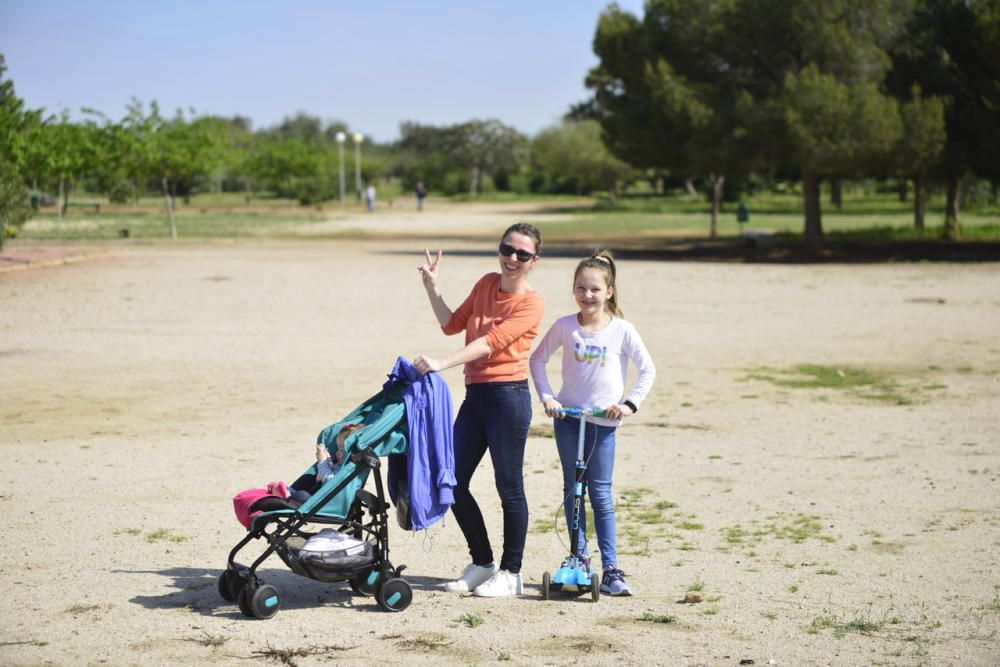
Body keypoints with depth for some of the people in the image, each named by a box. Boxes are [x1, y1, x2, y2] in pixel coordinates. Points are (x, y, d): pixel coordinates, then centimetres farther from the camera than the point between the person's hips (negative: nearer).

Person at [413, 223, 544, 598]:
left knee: (509, 488, 0)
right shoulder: (487, 284, 13)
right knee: (453, 482, 6)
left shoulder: (531, 303, -9)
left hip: (508, 395, -7)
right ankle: (482, 564, 20)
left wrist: (442, 363, -30)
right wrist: (431, 286, 7)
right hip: (475, 394, 7)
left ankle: (511, 573, 12)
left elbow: (491, 341, -21)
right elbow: (452, 325, 19)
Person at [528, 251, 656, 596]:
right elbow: (537, 359, 8)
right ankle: (579, 558, 16)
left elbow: (648, 369, 0)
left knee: (601, 494, -2)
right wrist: (546, 396, -1)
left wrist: (630, 403, -8)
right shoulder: (565, 326, -3)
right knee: (572, 489, 7)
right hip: (567, 415, 2)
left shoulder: (622, 330, -7)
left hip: (603, 420, -2)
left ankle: (611, 569, 0)